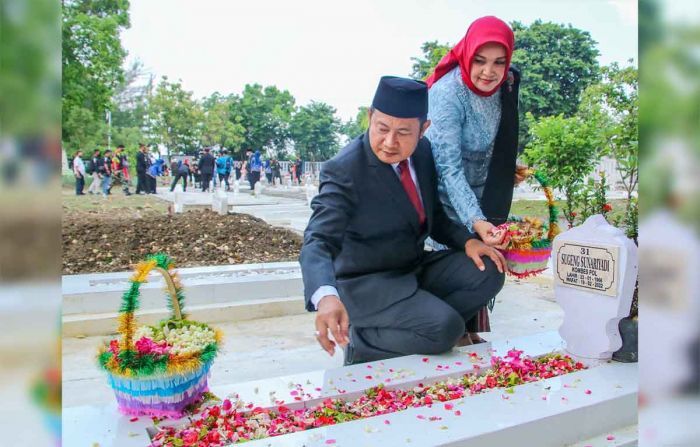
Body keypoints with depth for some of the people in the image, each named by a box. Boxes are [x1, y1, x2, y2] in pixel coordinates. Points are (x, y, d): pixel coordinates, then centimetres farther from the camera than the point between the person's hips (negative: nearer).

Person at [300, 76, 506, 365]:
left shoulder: (423, 151, -1)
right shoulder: (344, 170, -23)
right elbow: (318, 243, -31)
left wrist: (467, 241, -8)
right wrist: (326, 296, -51)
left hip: (417, 266, 8)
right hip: (368, 284, -7)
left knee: (488, 272, -8)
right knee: (444, 328, -26)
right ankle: (360, 342, -4)